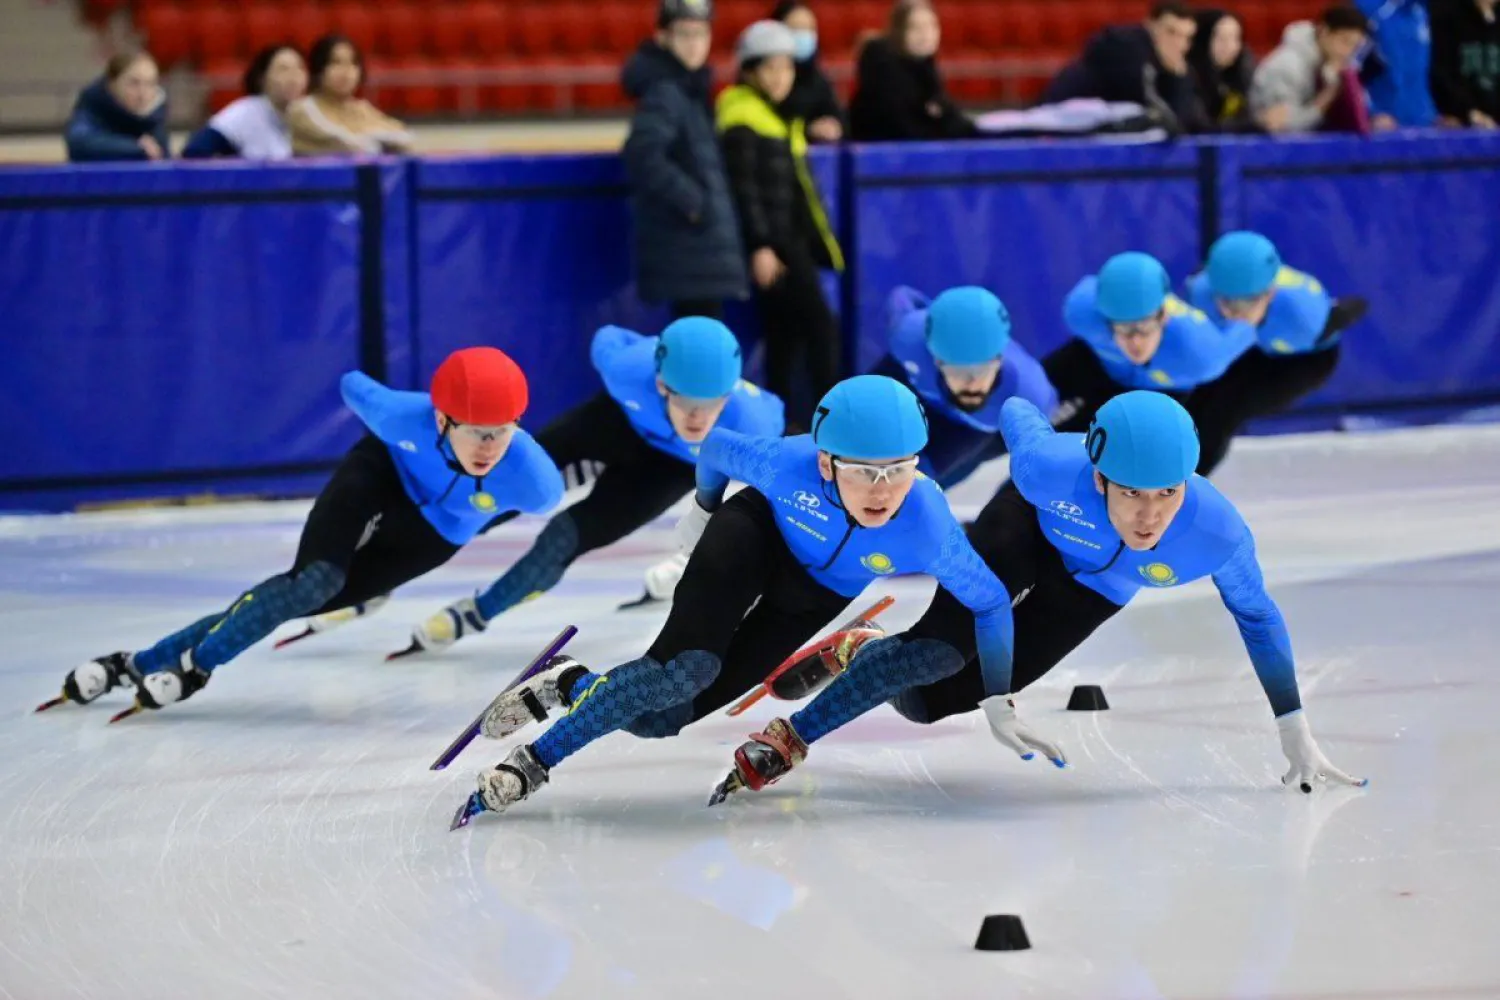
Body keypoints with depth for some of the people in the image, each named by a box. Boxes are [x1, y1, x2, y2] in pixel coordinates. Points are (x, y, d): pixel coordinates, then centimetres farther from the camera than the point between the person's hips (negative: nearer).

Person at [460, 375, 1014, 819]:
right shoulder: (786, 463, -37)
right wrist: (704, 508, 7)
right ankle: (533, 762, -10)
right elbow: (717, 447, -13)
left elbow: (991, 602, -17)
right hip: (757, 534, -2)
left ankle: (575, 686, 22)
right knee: (685, 671, -25)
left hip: (818, 597, 2)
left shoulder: (928, 532, -36)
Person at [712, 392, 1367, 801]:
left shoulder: (1218, 535, -39)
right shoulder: (1053, 467, -42)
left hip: (1095, 590, 2)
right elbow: (1016, 416, -17)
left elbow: (1257, 617, -18)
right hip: (1029, 528, -2)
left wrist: (1295, 734, -13)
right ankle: (791, 739, -1)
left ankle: (859, 655, 32)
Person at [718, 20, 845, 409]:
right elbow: (744, 190, -17)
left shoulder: (782, 118, 18)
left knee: (784, 334, 8)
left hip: (793, 241, 9)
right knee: (820, 326, -12)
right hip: (771, 243, -9)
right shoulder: (742, 122, -11)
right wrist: (760, 246, -23)